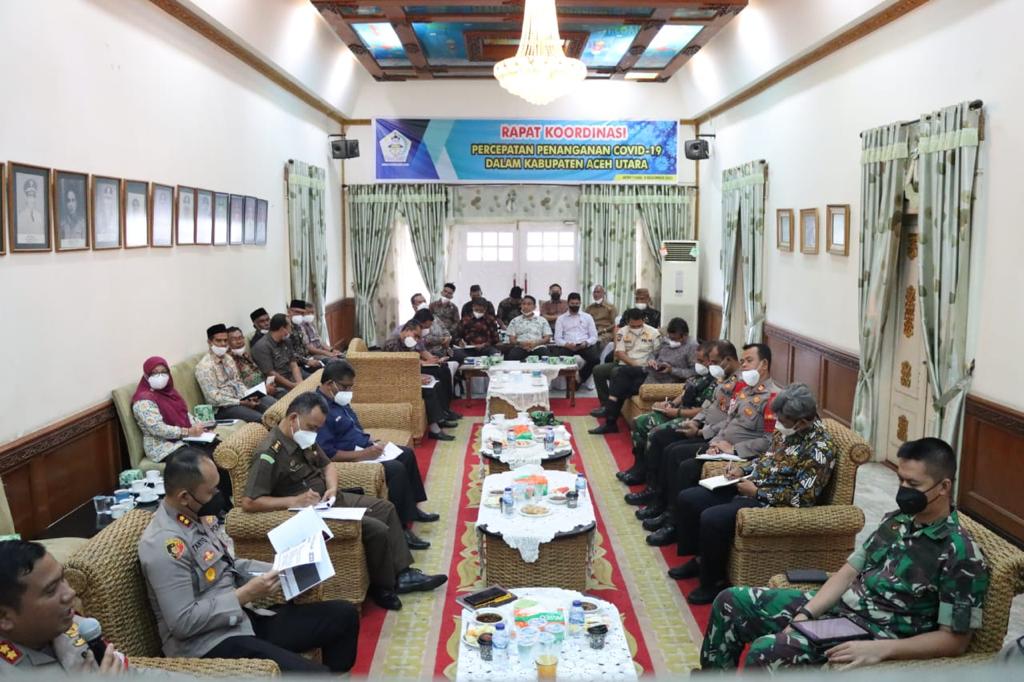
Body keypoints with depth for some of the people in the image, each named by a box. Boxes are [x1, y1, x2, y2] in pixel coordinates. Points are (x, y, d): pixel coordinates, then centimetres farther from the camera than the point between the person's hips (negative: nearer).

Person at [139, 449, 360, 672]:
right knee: (314, 674, -28)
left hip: (239, 618, 9)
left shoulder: (193, 518, 7)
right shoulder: (164, 544, -21)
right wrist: (245, 595, -18)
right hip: (208, 643, -9)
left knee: (344, 614, 4)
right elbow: (183, 622, -24)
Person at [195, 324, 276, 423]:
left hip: (240, 397, 8)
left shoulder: (228, 358, 11)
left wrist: (248, 396, -6)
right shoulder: (204, 366, -15)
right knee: (262, 419, -29)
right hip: (223, 407, -8)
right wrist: (242, 403, -23)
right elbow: (214, 398, -19)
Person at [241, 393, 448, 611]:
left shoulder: (304, 438, 4)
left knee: (386, 509, 9)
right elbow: (249, 502, -27)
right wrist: (294, 501, -31)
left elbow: (327, 464, 17)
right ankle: (382, 588, 4)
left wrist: (332, 487, -4)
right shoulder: (269, 454, -23)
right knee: (377, 530, -18)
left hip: (329, 500, 10)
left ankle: (402, 574, 12)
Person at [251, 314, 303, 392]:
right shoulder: (262, 347, -11)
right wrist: (293, 386, -14)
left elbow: (293, 365, 10)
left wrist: (300, 383, -8)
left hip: (293, 381, 7)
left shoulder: (285, 342, 13)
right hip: (278, 388, -7)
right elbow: (270, 374, -15)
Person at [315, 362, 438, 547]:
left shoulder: (338, 399, 7)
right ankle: (401, 529, -17)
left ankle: (412, 507, 27)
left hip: (364, 448, 11)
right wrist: (364, 454, -26)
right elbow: (328, 455, -29)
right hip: (351, 459, -11)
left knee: (406, 454, 16)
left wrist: (372, 442, 4)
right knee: (396, 469, -25)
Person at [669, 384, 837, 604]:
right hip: (752, 485, 9)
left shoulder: (820, 448, -21)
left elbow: (802, 497, -23)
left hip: (772, 503, -9)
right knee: (688, 499, 3)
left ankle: (714, 582, -5)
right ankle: (700, 560, 20)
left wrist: (757, 493, -19)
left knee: (712, 519, -27)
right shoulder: (788, 429, 4)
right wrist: (743, 469, 3)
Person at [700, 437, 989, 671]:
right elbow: (849, 572, 8)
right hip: (840, 607, 8)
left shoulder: (961, 554, -16)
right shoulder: (895, 521, 7)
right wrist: (805, 614, -7)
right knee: (732, 601, 2)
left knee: (765, 652, -27)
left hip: (874, 636, -8)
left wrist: (880, 649, -26)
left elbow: (955, 641, -15)